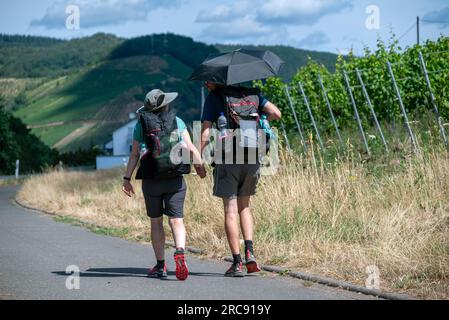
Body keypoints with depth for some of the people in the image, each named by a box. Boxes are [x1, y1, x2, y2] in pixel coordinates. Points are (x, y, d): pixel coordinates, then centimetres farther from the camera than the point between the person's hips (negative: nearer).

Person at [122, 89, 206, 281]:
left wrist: (127, 179, 1)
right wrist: (200, 166, 13)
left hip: (151, 180, 0)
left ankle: (160, 266, 13)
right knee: (176, 220, -2)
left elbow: (134, 155, -2)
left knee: (156, 222, 12)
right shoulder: (177, 122, 3)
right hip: (175, 179, 0)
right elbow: (191, 148, -1)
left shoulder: (141, 125, 1)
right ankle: (180, 252, -30)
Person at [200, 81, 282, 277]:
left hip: (228, 159, -4)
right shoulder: (252, 92, 11)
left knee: (230, 210, 0)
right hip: (252, 159, 4)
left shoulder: (214, 97, 1)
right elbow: (276, 113, 3)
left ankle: (237, 263, -4)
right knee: (244, 206, 19)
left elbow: (205, 132, -6)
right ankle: (249, 252, 1)